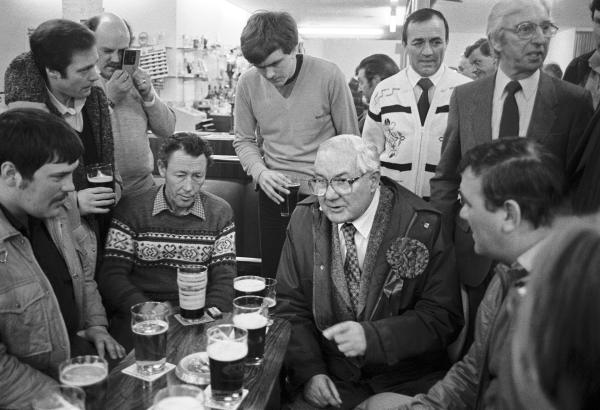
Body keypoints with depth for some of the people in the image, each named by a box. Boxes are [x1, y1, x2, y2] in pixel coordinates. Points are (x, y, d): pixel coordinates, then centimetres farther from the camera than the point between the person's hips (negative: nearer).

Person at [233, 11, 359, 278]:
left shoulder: (328, 76, -13)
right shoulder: (248, 83, -5)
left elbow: (350, 140, -4)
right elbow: (244, 140, 6)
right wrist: (260, 172, -12)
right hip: (274, 194, 3)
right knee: (273, 277, 14)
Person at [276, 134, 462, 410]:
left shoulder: (423, 226, -11)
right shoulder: (304, 219, 0)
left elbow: (443, 318, -11)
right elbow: (291, 306, 3)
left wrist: (372, 337, -24)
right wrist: (309, 371, -11)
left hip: (407, 381, -1)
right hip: (330, 379, 2)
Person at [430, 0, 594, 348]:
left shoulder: (575, 102, -4)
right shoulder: (465, 97, 0)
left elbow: (579, 186, -1)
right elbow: (446, 179, 3)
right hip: (473, 253, 1)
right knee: (470, 348, 13)